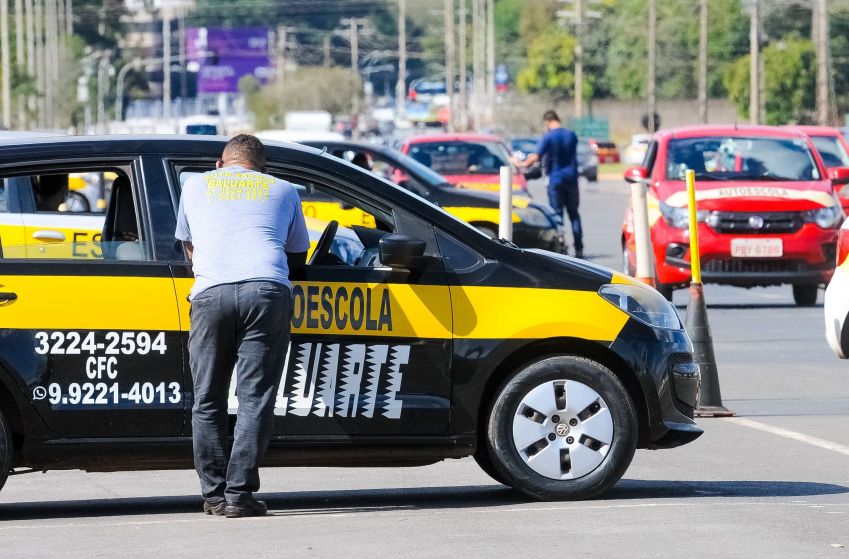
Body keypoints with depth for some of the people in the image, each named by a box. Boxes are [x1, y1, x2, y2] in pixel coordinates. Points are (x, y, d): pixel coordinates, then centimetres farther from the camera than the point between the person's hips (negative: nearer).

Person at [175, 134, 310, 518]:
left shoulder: (196, 185, 27)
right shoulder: (283, 190, 25)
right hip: (268, 291, 0)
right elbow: (298, 256, 35)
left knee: (208, 401, 9)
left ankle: (214, 494, 8)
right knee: (255, 398, -1)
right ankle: (239, 494, -8)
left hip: (211, 293, 0)